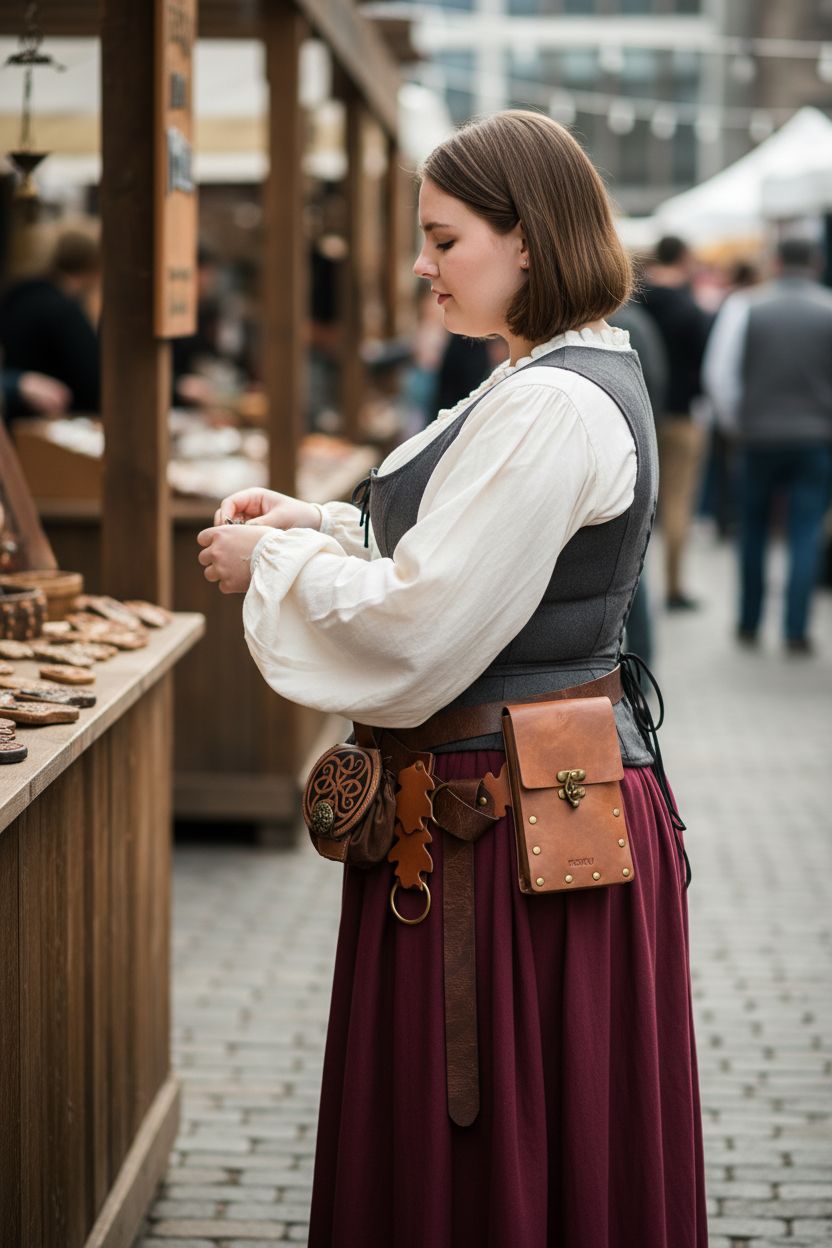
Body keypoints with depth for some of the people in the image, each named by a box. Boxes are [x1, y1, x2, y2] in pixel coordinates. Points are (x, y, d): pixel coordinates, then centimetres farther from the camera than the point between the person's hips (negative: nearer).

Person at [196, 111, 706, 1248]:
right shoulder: (581, 378, 13)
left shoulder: (553, 407, -20)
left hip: (514, 811, -10)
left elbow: (421, 627, -22)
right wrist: (325, 526, 10)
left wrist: (275, 564, -7)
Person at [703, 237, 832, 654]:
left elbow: (718, 373, -4)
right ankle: (795, 631, -4)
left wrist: (734, 422, 7)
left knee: (753, 530, 14)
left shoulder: (744, 306, 0)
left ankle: (749, 623, 18)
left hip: (758, 435, 1)